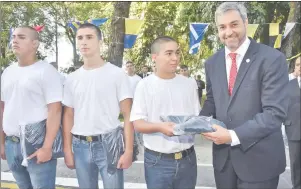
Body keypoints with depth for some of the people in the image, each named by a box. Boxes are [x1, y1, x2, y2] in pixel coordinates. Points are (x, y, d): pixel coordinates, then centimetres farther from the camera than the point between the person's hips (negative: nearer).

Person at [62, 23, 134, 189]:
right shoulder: (72, 79, 7)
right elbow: (68, 116, 12)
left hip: (109, 144, -3)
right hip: (81, 146, 4)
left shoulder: (117, 74, -4)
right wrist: (67, 149, 7)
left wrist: (128, 150, -11)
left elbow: (127, 115, -5)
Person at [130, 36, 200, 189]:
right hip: (157, 160, -3)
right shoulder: (145, 85, -4)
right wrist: (160, 127, -25)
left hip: (187, 158, 3)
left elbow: (197, 116, 10)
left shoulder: (188, 84, 5)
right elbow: (137, 123, -7)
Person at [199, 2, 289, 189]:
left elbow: (275, 112, -18)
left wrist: (233, 135, -23)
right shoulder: (212, 62, 5)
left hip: (259, 157, -4)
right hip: (223, 154, 5)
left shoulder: (272, 58, -13)